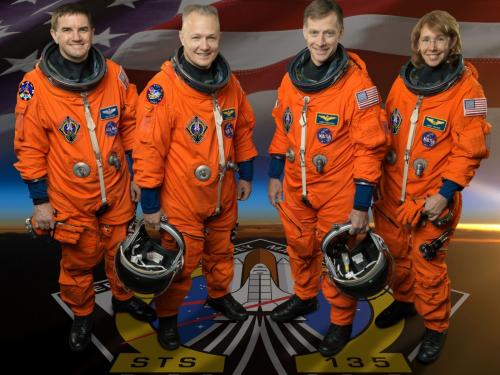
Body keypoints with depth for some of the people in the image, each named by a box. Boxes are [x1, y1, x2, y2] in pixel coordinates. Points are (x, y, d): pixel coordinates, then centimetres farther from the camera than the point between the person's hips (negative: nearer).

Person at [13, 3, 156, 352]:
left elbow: (131, 126, 5)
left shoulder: (114, 74, -4)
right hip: (70, 197, -2)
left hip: (118, 191, 3)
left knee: (120, 251, 20)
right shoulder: (35, 84, -12)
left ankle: (123, 297, 47)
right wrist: (40, 200, -6)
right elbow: (30, 148, -7)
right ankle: (82, 314, 39)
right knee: (78, 261, 13)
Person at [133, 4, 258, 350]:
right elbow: (149, 149, -18)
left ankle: (220, 294, 50)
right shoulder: (163, 89, -20)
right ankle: (167, 316, 34)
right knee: (181, 264, 9)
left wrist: (246, 174, 13)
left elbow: (244, 128, 11)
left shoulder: (229, 82, -2)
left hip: (223, 195, 6)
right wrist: (150, 203, -14)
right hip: (181, 201, -5)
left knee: (221, 250, 24)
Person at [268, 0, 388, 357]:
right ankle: (305, 297, 49)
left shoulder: (357, 83, -18)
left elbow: (370, 147, -16)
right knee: (299, 248, 22)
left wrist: (361, 204, -16)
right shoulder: (291, 77, 0)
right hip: (295, 188, 5)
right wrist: (275, 176, 13)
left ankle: (341, 321, 33)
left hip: (337, 193, -5)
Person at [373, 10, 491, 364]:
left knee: (428, 265, 6)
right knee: (396, 254, 19)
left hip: (432, 199, -5)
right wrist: (379, 178, 12)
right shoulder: (403, 81, 3)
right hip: (392, 193, 5)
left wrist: (446, 193, -16)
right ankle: (404, 300, 45)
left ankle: (435, 327, 27)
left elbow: (470, 149, -12)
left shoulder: (467, 88, -11)